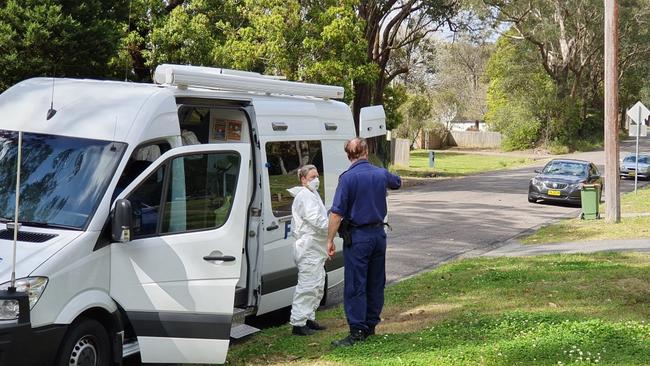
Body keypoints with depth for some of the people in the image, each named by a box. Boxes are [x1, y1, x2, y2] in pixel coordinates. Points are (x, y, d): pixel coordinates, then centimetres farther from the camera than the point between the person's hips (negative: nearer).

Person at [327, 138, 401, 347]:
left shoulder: (348, 178, -14)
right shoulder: (381, 174, 3)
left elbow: (337, 213, -17)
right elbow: (397, 182, 29)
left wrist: (330, 239, -10)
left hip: (357, 237, -6)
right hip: (379, 234, 6)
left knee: (355, 286, -4)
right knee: (376, 283, 14)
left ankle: (358, 331, -6)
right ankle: (371, 325, 22)